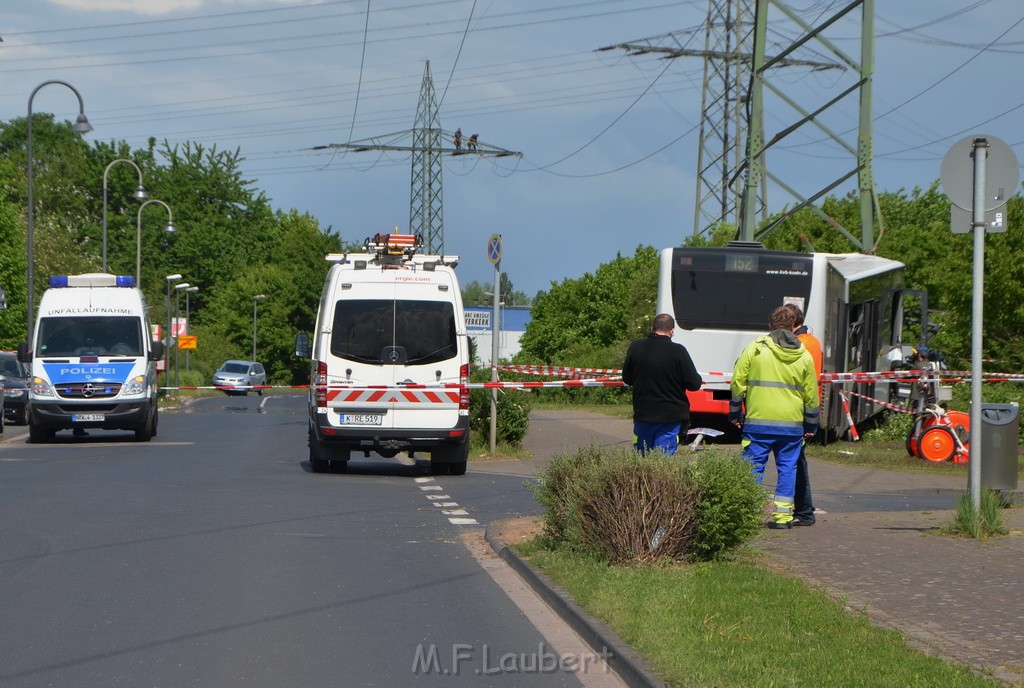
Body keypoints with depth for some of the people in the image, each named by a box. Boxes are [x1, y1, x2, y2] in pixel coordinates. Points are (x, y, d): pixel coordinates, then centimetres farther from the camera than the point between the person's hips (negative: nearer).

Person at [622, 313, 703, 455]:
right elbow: (694, 384, -11)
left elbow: (626, 379, 12)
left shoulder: (635, 348, -2)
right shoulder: (678, 351, -13)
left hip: (642, 415, 3)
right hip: (671, 417, -3)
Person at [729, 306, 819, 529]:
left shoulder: (754, 349, -2)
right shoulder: (804, 356, 6)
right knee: (787, 468, 9)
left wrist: (735, 413, 11)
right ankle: (783, 514, 5)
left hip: (758, 421, -2)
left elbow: (738, 383, -1)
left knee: (754, 467, 1)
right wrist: (811, 425, 20)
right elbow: (811, 394, 10)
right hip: (792, 424, 2)